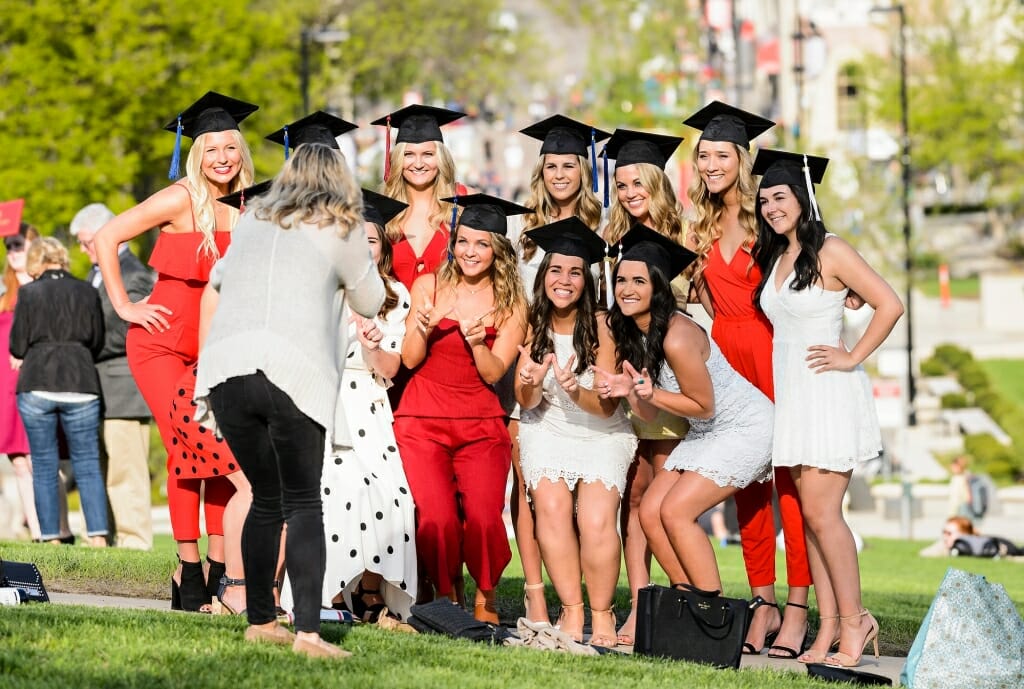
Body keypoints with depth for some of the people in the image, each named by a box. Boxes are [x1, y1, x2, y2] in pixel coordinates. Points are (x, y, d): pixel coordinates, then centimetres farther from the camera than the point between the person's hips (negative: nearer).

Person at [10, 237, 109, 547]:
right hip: (81, 384, 2)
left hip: (36, 384, -1)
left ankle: (51, 539, 3)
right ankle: (98, 537, -4)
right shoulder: (87, 292, 5)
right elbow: (97, 342, 11)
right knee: (88, 465, 5)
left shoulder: (29, 293, -2)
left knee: (44, 467, 6)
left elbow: (18, 347, 0)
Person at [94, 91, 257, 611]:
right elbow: (106, 238, -10)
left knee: (224, 450, -6)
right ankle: (189, 571, -6)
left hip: (214, 347, 5)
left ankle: (219, 568, 1)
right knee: (185, 450, -13)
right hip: (163, 344, -5)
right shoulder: (182, 200, -11)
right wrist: (123, 305, -9)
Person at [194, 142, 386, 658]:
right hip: (294, 372, -4)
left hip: (226, 362, 4)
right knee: (303, 503, -1)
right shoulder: (340, 231, 10)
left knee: (266, 499, 17)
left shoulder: (251, 221, 22)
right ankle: (307, 630, -14)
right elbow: (369, 303, 21)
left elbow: (222, 280, 32)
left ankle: (259, 621, 19)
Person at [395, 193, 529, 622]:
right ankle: (444, 596, 3)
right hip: (421, 424, 0)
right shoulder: (429, 286, 7)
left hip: (481, 426, 0)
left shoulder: (512, 304, 7)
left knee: (483, 518, -20)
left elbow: (493, 373, -1)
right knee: (437, 518, -20)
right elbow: (410, 360, 3)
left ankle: (485, 601, 4)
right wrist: (422, 329, -16)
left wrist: (477, 342, -19)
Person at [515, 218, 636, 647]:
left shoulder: (600, 326, -13)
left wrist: (576, 393, -33)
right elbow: (526, 403, -3)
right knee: (552, 507, -23)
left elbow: (608, 406, -13)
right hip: (546, 434, 2)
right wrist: (532, 384, -26)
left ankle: (602, 614, -5)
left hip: (602, 436, -2)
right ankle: (571, 610, -14)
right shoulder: (532, 326, -4)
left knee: (596, 520, -22)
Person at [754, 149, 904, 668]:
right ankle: (828, 628, 5)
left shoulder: (830, 252, -8)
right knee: (810, 514, 4)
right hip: (789, 392, 7)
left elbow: (889, 305, -11)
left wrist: (852, 358, -11)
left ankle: (854, 623, -4)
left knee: (821, 513, -12)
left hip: (828, 393, -7)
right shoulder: (773, 258, 14)